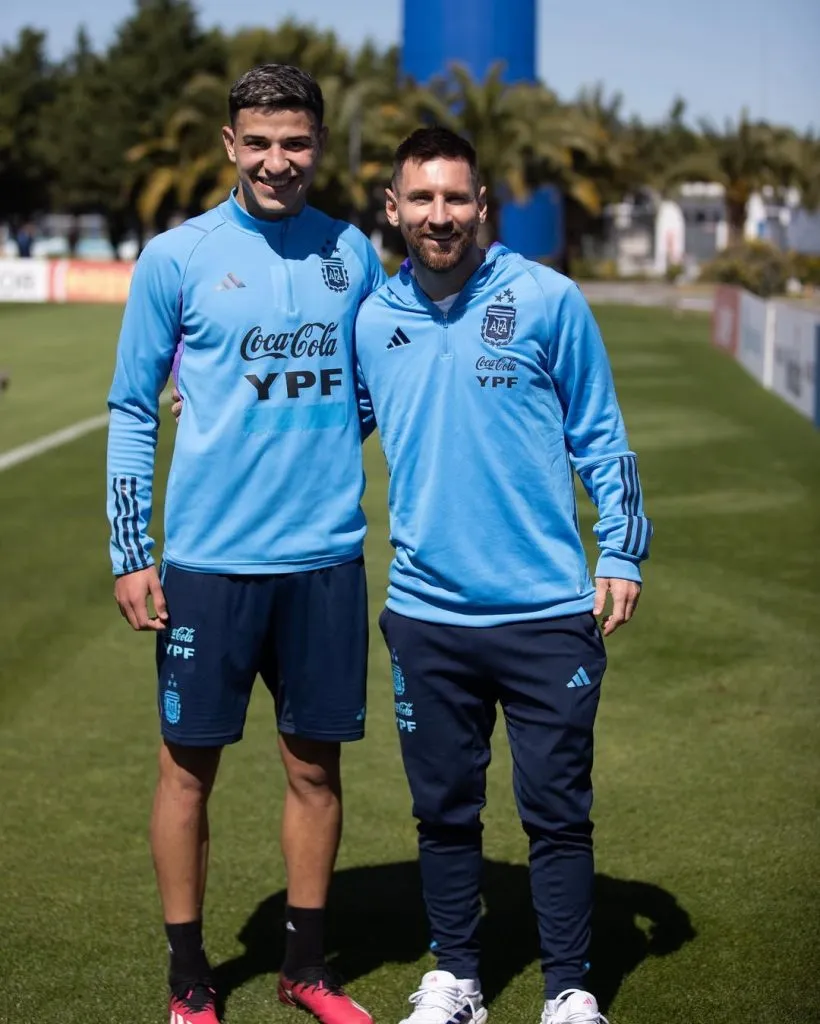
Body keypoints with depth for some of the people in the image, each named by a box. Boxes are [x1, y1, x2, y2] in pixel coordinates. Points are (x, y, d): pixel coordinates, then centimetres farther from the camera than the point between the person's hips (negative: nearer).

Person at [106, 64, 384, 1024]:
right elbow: (132, 409, 1)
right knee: (189, 764, 4)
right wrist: (130, 554, -3)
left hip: (326, 557, 3)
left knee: (315, 764, 10)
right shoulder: (177, 256, -2)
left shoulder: (352, 253, 6)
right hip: (208, 559, -2)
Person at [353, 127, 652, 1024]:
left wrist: (622, 553, -2)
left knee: (557, 811, 4)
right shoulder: (373, 322, 4)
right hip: (426, 614, 3)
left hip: (547, 612, -2)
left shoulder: (548, 301, -4)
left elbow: (599, 435, 3)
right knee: (444, 810, 13)